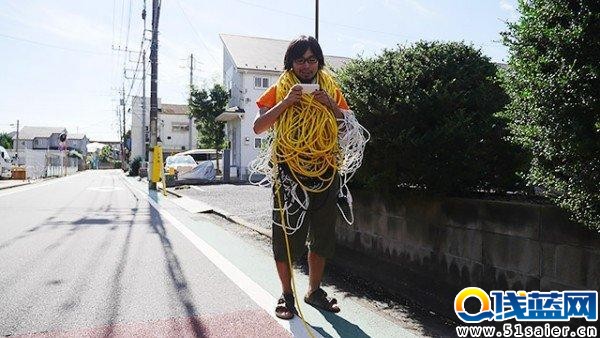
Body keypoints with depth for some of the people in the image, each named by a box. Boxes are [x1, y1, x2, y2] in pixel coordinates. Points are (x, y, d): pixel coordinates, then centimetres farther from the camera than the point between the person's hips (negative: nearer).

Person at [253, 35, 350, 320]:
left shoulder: (331, 90, 9)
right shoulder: (279, 90, 2)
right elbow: (258, 127, -6)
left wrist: (331, 105, -11)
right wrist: (285, 102, -16)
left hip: (325, 171, 3)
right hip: (289, 172, -2)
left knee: (322, 237, 12)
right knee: (286, 235, 2)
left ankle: (314, 290, 30)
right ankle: (287, 294, 20)